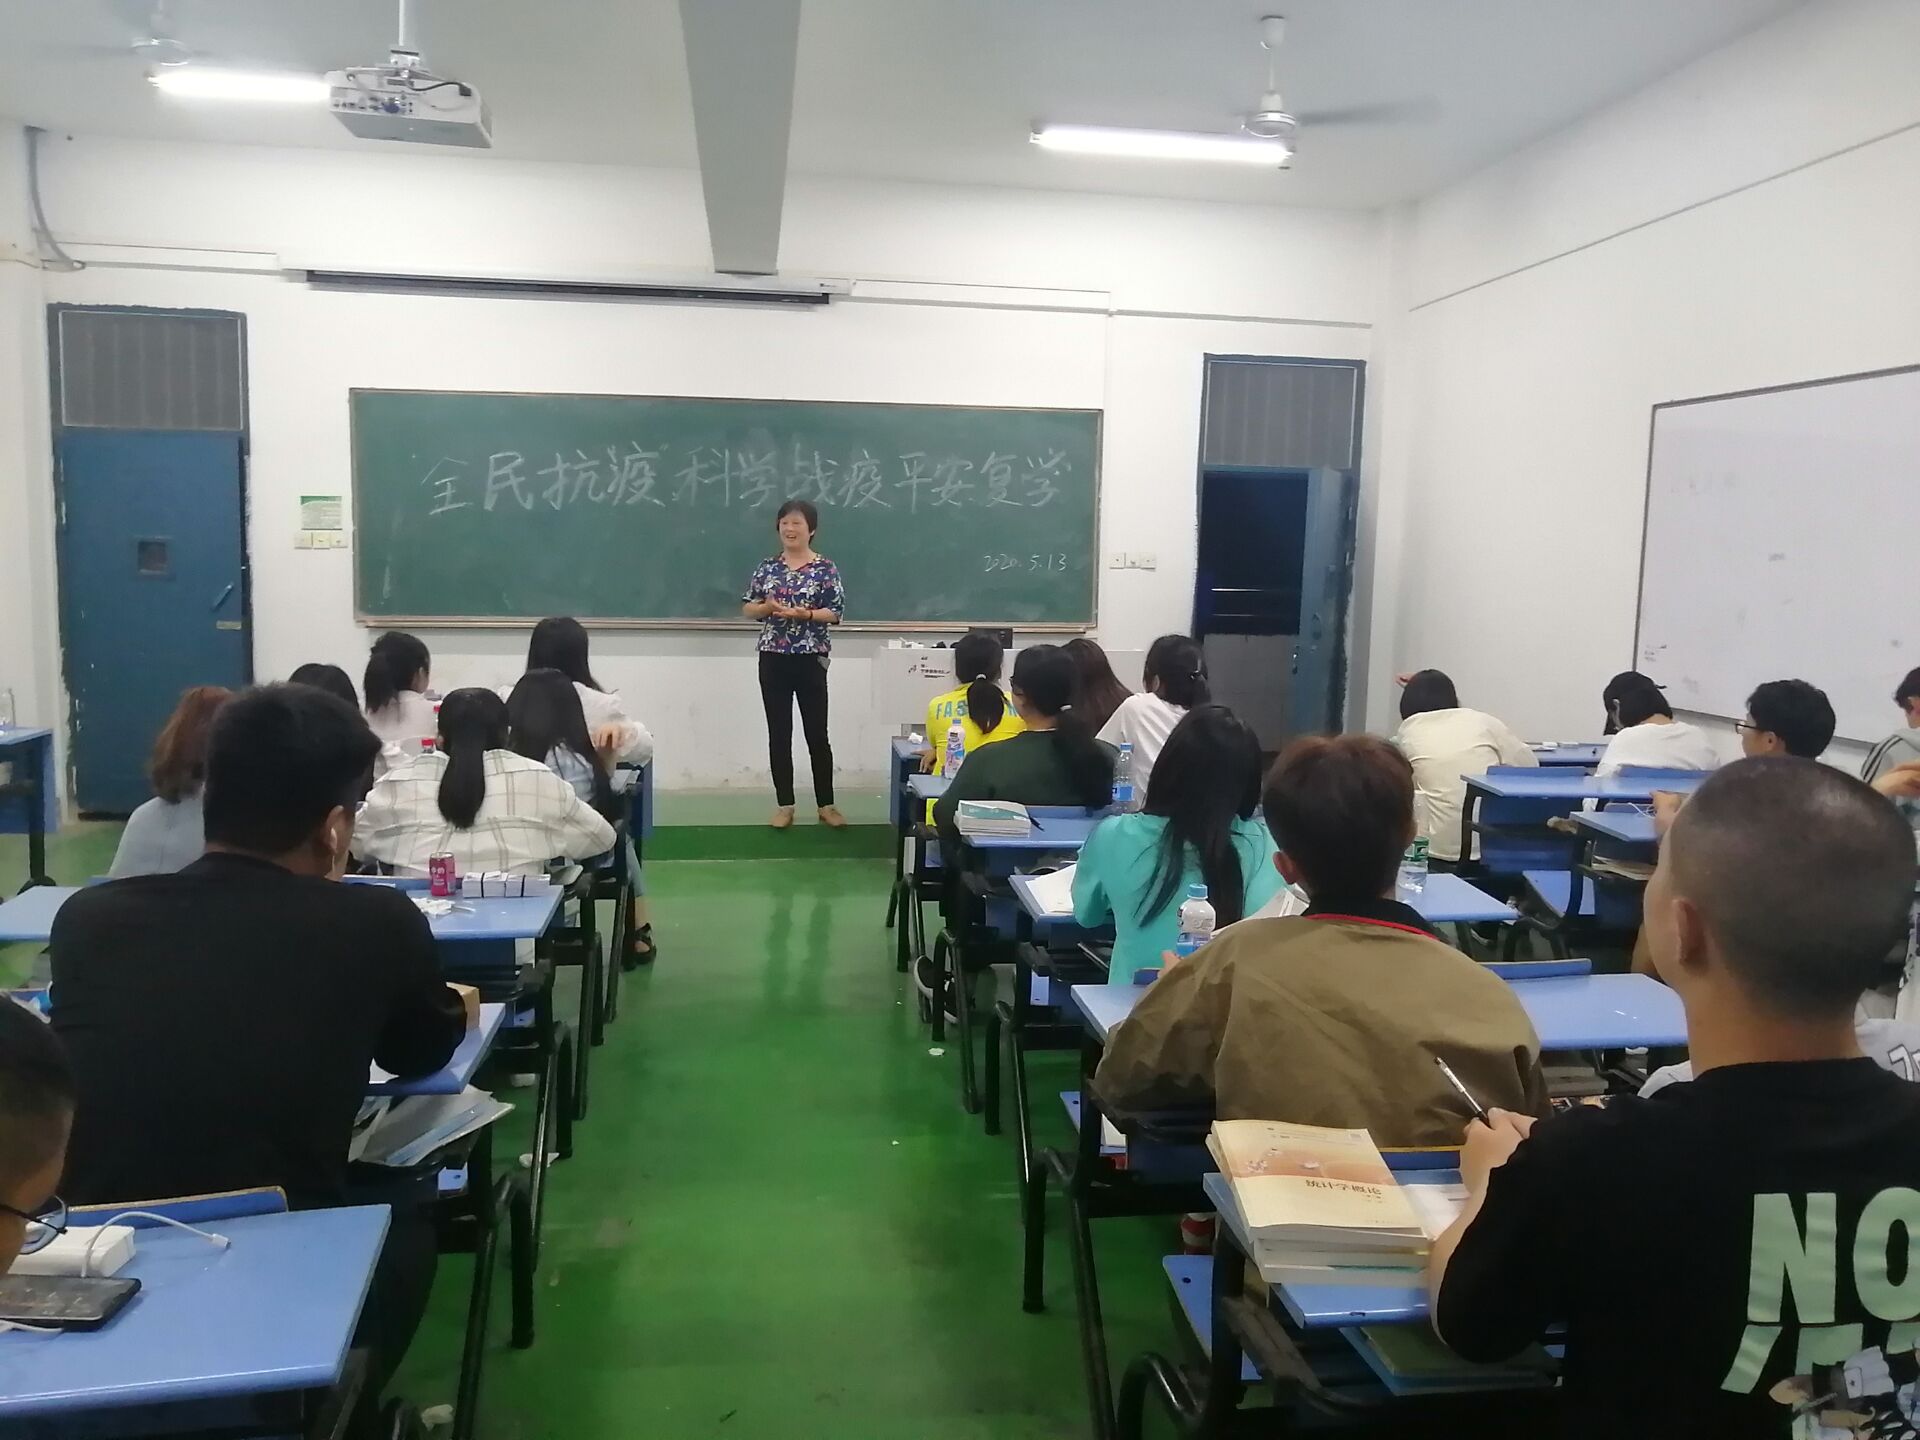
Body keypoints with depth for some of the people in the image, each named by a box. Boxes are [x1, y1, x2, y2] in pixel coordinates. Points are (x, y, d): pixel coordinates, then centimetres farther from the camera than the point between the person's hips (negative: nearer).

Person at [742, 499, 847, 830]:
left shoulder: (826, 568, -3)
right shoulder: (768, 566, 7)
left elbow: (836, 613, -7)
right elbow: (747, 608, 9)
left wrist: (805, 614, -22)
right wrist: (767, 607, -12)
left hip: (810, 660, -3)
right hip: (773, 659, 3)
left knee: (817, 733, 2)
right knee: (779, 734, 6)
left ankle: (826, 804, 13)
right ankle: (784, 805, 15)